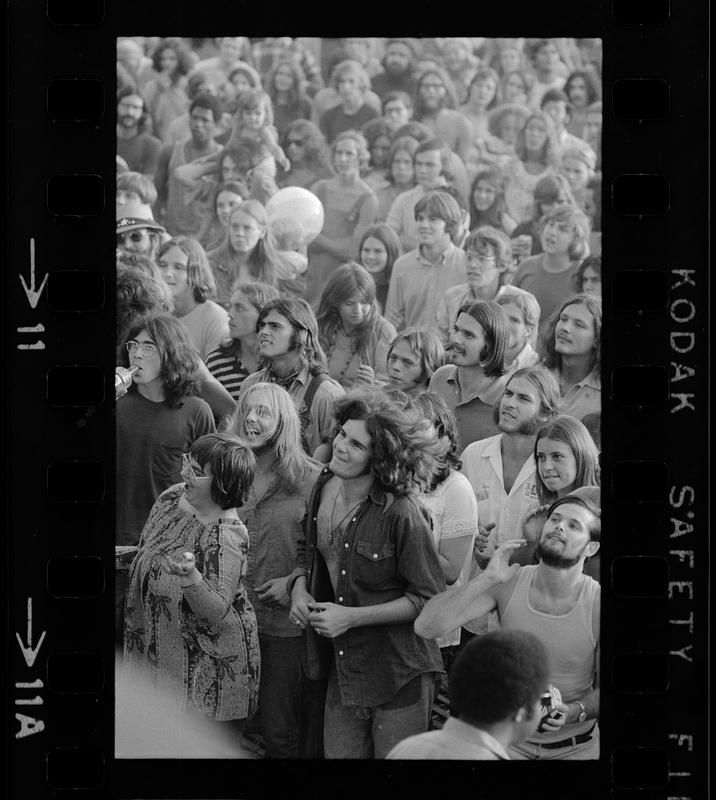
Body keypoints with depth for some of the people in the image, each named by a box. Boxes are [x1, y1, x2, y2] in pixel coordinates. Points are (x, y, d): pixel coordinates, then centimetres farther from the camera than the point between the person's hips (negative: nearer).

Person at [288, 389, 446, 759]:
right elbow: (309, 551, 19)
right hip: (341, 669, 6)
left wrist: (352, 617, -19)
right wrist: (300, 587, -2)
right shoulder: (324, 488, -1)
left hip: (398, 675, -6)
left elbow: (428, 599, -16)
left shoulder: (401, 514, -22)